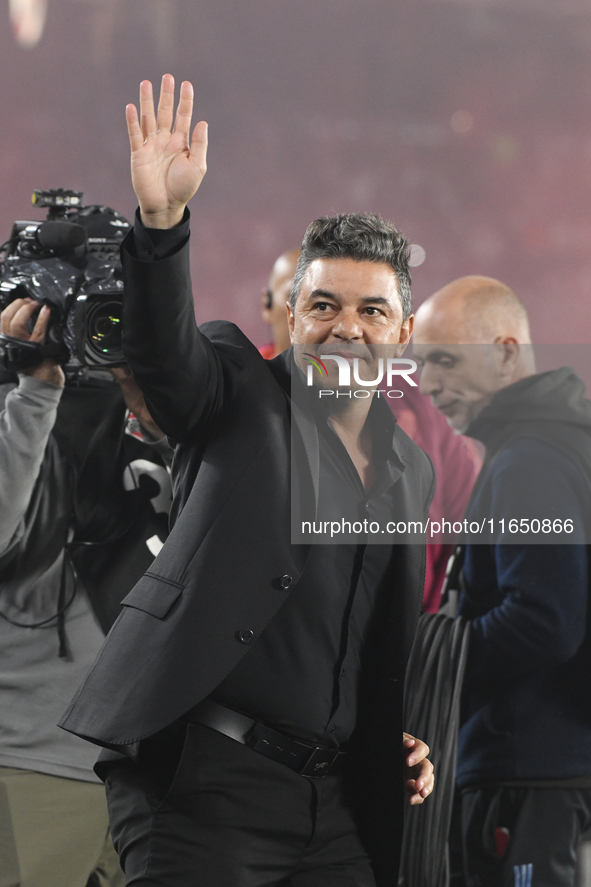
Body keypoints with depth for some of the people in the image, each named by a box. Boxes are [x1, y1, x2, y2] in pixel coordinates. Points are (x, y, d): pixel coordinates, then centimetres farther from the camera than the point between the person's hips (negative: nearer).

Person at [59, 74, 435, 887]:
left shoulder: (411, 469, 20)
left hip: (338, 796, 6)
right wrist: (161, 220, -35)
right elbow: (165, 353, -18)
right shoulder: (242, 395, 4)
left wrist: (407, 743, 12)